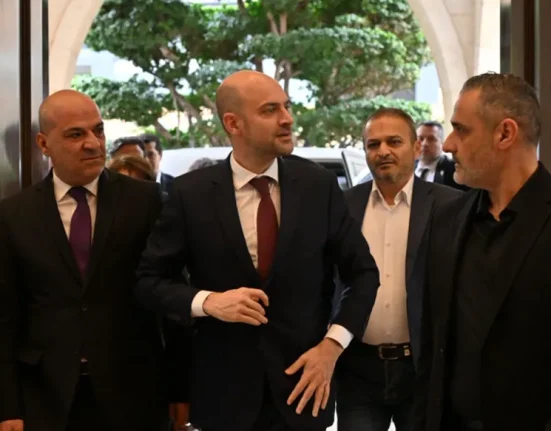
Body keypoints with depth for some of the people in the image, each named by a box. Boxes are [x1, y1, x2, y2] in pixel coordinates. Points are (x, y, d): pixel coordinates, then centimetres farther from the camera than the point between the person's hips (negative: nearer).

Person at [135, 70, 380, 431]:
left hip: (302, 382, 1)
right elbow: (150, 281, -1)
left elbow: (363, 273, 4)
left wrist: (333, 344, -7)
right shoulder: (191, 193, -6)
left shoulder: (319, 185, -2)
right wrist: (208, 302, -18)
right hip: (225, 391, -1)